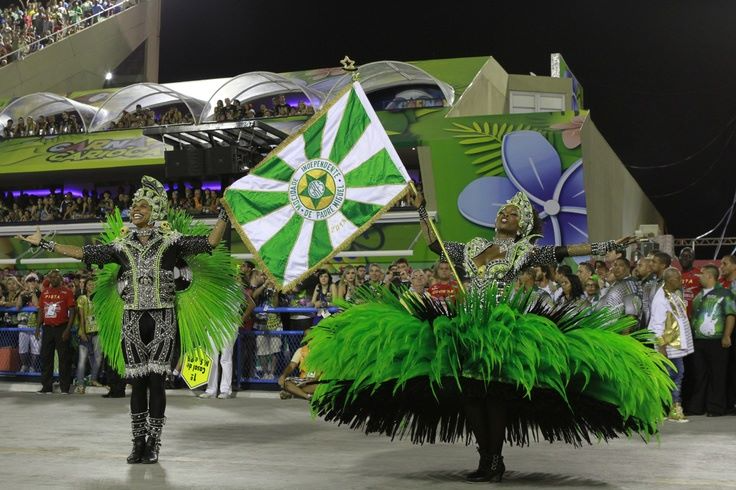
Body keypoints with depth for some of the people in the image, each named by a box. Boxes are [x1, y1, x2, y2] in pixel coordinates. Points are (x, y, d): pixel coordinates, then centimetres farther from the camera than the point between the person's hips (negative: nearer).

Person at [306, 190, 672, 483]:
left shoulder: (524, 252, 4)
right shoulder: (474, 246, 17)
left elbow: (562, 252, -5)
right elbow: (434, 243, 21)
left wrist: (610, 246, -12)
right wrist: (421, 210, 22)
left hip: (501, 327, -5)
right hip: (466, 325, 5)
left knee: (495, 392, -7)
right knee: (469, 391, 2)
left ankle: (496, 459, 3)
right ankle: (486, 459, 11)